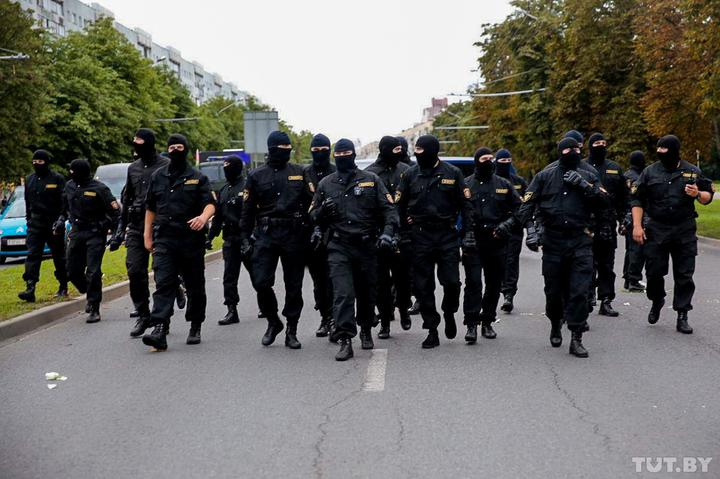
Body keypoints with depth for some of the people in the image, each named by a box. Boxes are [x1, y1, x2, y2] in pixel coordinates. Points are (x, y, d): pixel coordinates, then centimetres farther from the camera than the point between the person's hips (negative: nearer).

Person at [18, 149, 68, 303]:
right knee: (32, 255, -9)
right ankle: (30, 289, -16)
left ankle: (63, 287, 20)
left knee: (59, 256, 7)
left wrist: (61, 218, -19)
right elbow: (28, 202, 20)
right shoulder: (29, 180, 12)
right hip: (35, 224, 4)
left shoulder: (57, 179, -5)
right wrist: (29, 220, 18)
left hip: (54, 224, -4)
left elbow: (65, 201, -9)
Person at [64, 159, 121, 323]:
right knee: (73, 272, 8)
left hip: (95, 235, -6)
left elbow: (115, 211, -9)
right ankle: (91, 296, 32)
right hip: (76, 234, 6)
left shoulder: (99, 189, -11)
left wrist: (115, 235, -12)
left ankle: (94, 310, -2)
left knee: (93, 272, -9)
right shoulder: (69, 186, 9)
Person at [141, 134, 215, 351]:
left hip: (192, 239, -1)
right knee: (163, 284, -12)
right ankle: (159, 330, -22)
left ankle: (195, 329, 23)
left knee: (195, 286, 8)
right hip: (164, 240, 1)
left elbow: (210, 203, -6)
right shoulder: (157, 177, 14)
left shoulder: (198, 178, 5)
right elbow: (150, 208, 20)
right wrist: (147, 235, 15)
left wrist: (203, 217, -28)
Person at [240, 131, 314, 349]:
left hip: (294, 235, 1)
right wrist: (245, 238, 2)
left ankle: (291, 331, 16)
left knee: (293, 286, 4)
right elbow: (248, 209, 8)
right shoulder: (256, 176, 6)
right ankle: (273, 322, 15)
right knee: (261, 282, -9)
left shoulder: (299, 173, 8)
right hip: (266, 235, 0)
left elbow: (311, 202, 8)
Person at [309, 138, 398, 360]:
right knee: (342, 294, -13)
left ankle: (366, 330, 35)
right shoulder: (325, 184, 11)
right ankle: (345, 341, -13)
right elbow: (314, 216, 17)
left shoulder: (371, 180, 6)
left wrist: (387, 232, -15)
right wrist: (323, 210, -7)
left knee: (367, 293, 12)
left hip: (367, 245, 0)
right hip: (339, 247, 0)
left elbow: (388, 209, 2)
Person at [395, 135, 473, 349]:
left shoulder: (452, 173, 2)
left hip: (447, 235, -1)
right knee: (423, 286, 2)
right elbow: (399, 205, 8)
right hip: (420, 237, 1)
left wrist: (468, 231, -2)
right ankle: (432, 330, 12)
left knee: (451, 281, -5)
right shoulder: (410, 174, 4)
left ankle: (449, 313, 26)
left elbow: (465, 203, 5)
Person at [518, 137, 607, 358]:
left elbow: (602, 202, 2)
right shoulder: (545, 176, 6)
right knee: (553, 290, 9)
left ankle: (576, 338, -2)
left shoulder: (587, 177, 11)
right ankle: (555, 325, 35)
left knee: (580, 291, -7)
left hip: (580, 242, 0)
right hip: (553, 241, 0)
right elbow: (528, 203, 1)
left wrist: (584, 186, -10)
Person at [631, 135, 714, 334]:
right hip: (656, 230, 0)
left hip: (685, 232, 0)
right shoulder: (650, 172, 3)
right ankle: (657, 302, 30)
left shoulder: (692, 172, 4)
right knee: (654, 272, 3)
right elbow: (637, 200, 4)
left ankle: (682, 316, 8)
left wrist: (698, 194, -12)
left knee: (684, 276, 1)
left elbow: (708, 196, 11)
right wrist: (637, 226, -3)